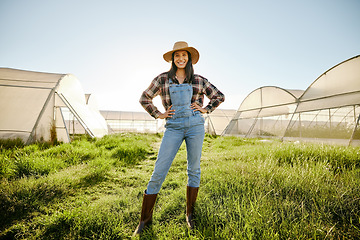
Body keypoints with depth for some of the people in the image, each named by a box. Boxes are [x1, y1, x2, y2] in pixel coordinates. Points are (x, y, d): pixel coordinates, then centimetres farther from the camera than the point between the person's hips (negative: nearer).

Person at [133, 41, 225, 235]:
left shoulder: (198, 80, 8)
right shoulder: (162, 79, 6)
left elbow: (220, 97, 18)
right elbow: (144, 98, 14)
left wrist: (205, 109, 7)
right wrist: (158, 115, 6)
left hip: (195, 126, 2)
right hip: (173, 128, -1)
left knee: (194, 170, 7)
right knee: (158, 172, -4)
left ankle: (190, 214, 26)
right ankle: (144, 220, 12)